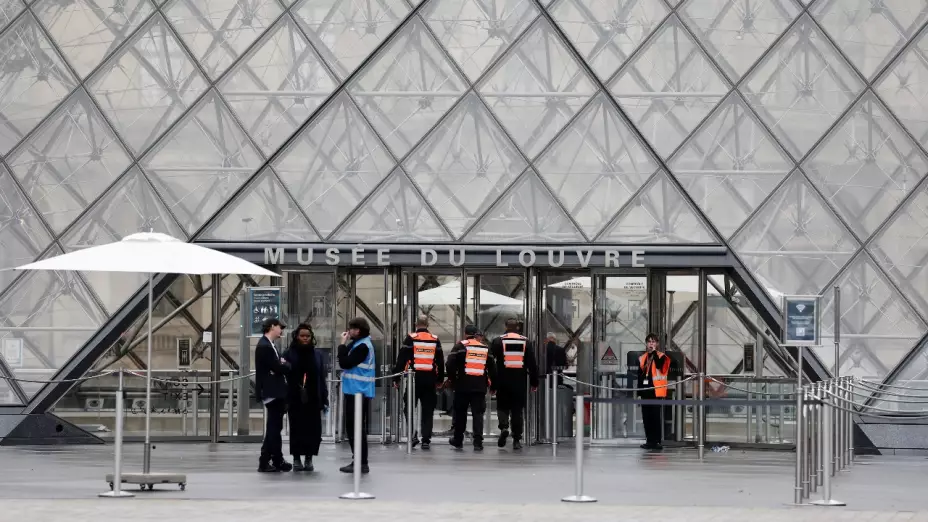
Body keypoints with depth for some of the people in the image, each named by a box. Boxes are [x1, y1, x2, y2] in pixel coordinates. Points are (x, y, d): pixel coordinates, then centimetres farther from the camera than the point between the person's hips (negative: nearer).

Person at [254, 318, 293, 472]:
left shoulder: (268, 345, 16)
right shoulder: (265, 346, -17)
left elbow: (278, 366, 15)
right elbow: (278, 368, -22)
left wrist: (283, 365, -7)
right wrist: (286, 364, -2)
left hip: (276, 392, 10)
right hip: (272, 393, -10)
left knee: (275, 427, 12)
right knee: (273, 428, -7)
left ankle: (277, 461, 17)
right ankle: (264, 462, -4)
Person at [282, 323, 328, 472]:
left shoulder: (318, 354, 7)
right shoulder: (289, 354, 1)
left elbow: (322, 378, 8)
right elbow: (284, 374, -2)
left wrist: (324, 400, 4)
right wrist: (284, 399, -9)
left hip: (313, 399, 2)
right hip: (295, 399, -2)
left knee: (313, 429, 1)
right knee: (297, 429, 2)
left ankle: (309, 458, 12)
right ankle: (297, 458, 11)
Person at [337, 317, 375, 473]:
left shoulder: (363, 346, -16)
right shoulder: (358, 344, 16)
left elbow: (345, 363, -20)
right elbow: (346, 363, 14)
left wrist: (343, 344, -10)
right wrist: (346, 345, 3)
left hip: (358, 392, -10)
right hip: (354, 391, 10)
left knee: (357, 428, -7)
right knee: (352, 427, 14)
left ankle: (361, 463, -5)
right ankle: (358, 460, 20)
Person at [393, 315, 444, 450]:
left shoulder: (410, 339, -3)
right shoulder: (435, 340, 6)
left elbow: (401, 359, -5)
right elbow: (441, 362, 10)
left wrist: (396, 378, 1)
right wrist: (440, 380, 20)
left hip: (414, 378, -2)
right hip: (430, 378, 2)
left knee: (409, 408, 8)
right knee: (428, 411, 7)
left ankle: (413, 435, -8)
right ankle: (426, 440, 5)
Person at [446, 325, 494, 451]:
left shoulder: (460, 346, -1)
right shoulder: (485, 348, 12)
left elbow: (451, 363, -9)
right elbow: (491, 367, 14)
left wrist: (451, 379, 2)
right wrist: (490, 382, 21)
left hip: (463, 385, -2)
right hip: (480, 386, 2)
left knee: (460, 413, 11)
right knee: (478, 413, 1)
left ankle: (458, 441, 20)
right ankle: (478, 442, -9)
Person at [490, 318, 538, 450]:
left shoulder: (497, 341, 1)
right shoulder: (526, 342, 6)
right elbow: (532, 364, 6)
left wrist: (492, 383, 4)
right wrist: (534, 382, 10)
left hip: (503, 381, -1)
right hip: (520, 382, 1)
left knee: (502, 407, 12)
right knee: (518, 410, 7)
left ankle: (504, 427, -16)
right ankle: (517, 440, 5)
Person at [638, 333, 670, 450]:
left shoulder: (661, 356, 0)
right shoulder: (642, 358, 15)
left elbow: (659, 366, -22)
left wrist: (654, 352, -17)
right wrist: (639, 391, 14)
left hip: (656, 391, -6)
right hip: (645, 391, 6)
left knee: (655, 416, -9)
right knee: (646, 416, 6)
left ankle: (656, 441, -7)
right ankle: (649, 440, 13)